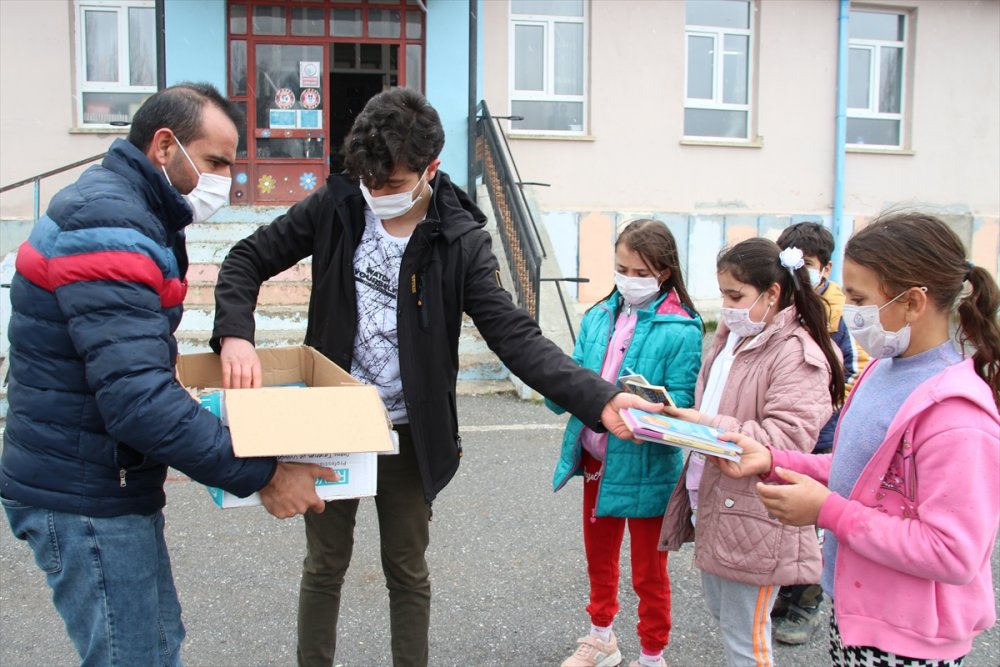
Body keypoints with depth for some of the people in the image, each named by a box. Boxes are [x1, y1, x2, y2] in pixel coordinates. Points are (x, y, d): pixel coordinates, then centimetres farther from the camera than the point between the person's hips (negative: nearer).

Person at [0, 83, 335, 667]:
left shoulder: (121, 211, 12)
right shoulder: (108, 232, -22)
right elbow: (139, 400, -31)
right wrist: (260, 475, -27)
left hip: (114, 485, 10)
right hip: (86, 501, -10)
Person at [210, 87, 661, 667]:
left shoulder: (460, 240, -13)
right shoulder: (337, 207, -8)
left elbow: (514, 336, -17)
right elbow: (248, 260, -1)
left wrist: (599, 400, -30)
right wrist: (235, 333, -22)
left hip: (409, 435, -1)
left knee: (408, 571, 14)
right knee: (325, 565, 17)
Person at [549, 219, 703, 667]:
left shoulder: (681, 332, -15)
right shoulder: (597, 318, 1)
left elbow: (678, 410, -18)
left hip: (645, 469, -5)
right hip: (596, 460, 6)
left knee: (648, 571, 14)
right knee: (599, 557, 24)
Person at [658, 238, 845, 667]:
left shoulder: (797, 356, -19)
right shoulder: (731, 337, 9)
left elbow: (788, 439, -27)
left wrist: (708, 426, -29)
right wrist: (678, 413, 3)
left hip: (753, 518, -9)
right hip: (715, 506, 9)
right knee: (719, 611, 24)